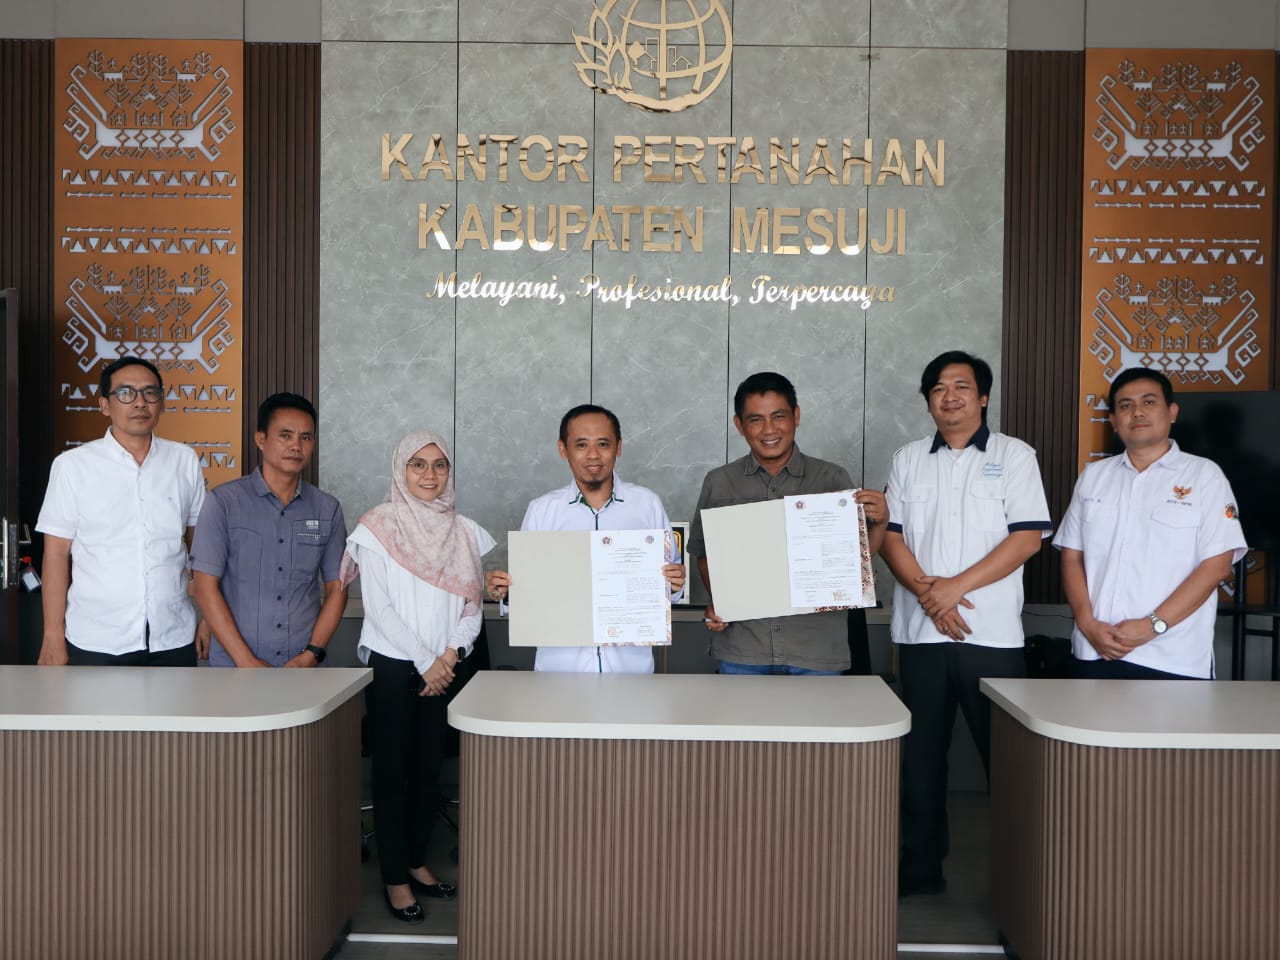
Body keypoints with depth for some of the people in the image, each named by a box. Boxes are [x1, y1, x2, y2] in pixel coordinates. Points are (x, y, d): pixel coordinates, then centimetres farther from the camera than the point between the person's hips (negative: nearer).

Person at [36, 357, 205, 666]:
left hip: (174, 639, 2)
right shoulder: (73, 465, -3)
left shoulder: (185, 461, 3)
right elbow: (56, 555, -2)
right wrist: (54, 635, -4)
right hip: (96, 643, -2)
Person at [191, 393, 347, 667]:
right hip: (234, 665, -2)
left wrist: (311, 655, -7)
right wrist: (246, 661, -13)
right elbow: (206, 588, -8)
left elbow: (336, 589, 5)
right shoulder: (223, 502, -6)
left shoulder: (327, 509, 2)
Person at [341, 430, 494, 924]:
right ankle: (395, 878, 13)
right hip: (392, 665, -4)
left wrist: (450, 653, -9)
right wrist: (424, 661, -12)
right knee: (393, 770, 2)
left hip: (443, 668, 4)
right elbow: (378, 606, -10)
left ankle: (417, 861, 26)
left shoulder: (464, 532, 7)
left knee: (429, 768, 10)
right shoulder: (378, 526, -5)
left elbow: (471, 606, 7)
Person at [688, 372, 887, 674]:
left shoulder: (832, 479, 1)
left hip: (817, 648, 0)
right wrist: (716, 601, -4)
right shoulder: (719, 483, 4)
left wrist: (878, 522, -14)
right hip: (741, 651, 1)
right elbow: (704, 555, 13)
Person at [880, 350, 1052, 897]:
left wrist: (956, 587, -13)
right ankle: (921, 867, 21)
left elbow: (1028, 537, -6)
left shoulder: (1014, 456, 3)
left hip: (992, 632, -3)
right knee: (921, 753, 9)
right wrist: (925, 590, -11)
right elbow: (890, 535, 6)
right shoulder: (908, 460, 13)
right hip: (920, 632, 3)